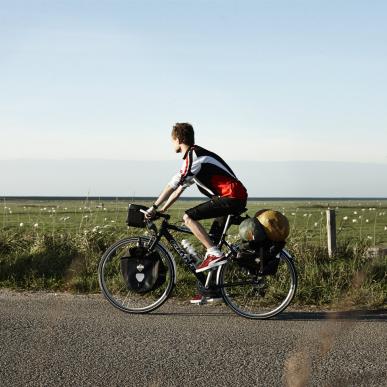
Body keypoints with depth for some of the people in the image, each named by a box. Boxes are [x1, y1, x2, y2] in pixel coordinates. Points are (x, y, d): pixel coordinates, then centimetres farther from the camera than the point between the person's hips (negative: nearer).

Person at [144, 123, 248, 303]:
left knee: (188, 217, -15)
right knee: (210, 241, 12)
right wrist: (161, 210, 22)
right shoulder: (196, 155, 21)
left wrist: (153, 207, -6)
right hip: (236, 199, 10)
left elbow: (172, 186, -13)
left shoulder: (194, 157, -11)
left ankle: (215, 254, -15)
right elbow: (179, 188, 24)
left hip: (231, 197, -10)